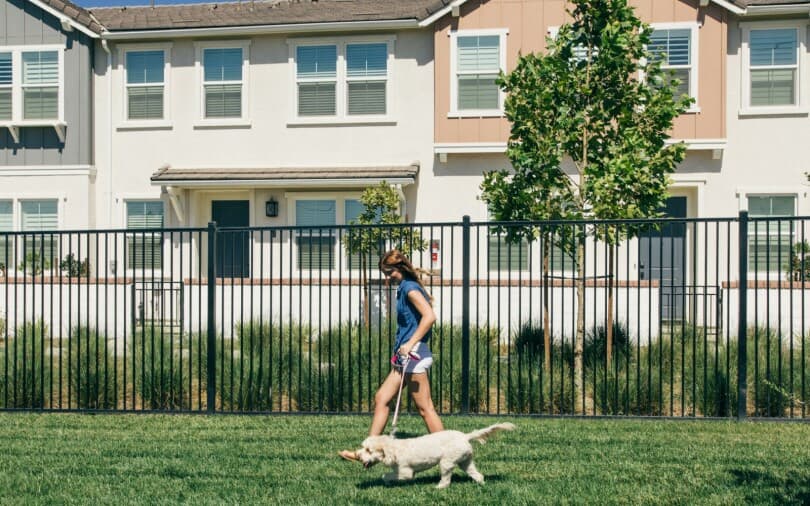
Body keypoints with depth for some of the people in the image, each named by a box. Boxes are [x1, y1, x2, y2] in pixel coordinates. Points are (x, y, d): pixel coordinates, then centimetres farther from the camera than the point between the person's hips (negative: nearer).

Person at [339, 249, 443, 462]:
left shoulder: (410, 287, -11)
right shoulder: (405, 288, 17)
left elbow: (429, 316, -24)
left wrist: (410, 343, -26)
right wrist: (402, 347, 15)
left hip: (414, 354, -10)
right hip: (405, 356, 10)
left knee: (424, 407, -6)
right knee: (381, 398, 10)